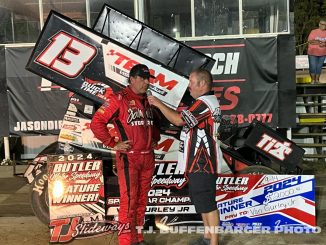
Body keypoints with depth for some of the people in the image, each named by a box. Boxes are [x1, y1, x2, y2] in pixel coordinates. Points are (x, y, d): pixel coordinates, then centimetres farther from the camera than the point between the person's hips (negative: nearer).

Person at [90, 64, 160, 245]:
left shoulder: (149, 101, 12)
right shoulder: (119, 99, -10)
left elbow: (156, 121, 31)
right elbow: (96, 123, -15)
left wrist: (155, 138, 17)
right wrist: (113, 144, -14)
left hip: (148, 157, 7)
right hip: (129, 158, -7)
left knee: (142, 199, 13)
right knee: (129, 201, -4)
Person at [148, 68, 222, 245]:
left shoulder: (205, 102, -18)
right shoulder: (207, 101, 17)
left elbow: (179, 120, -23)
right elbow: (184, 118, 17)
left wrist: (159, 104, -12)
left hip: (202, 163, -11)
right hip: (199, 162, 11)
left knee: (207, 203, -2)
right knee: (202, 201, 19)